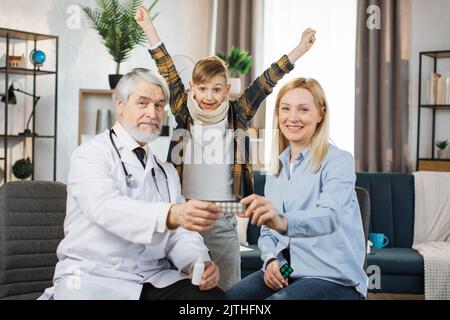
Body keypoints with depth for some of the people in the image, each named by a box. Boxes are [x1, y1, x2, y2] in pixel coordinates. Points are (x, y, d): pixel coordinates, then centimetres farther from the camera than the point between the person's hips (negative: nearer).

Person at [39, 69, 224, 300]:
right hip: (93, 280, -4)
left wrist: (199, 263, -14)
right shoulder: (91, 154, -2)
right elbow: (105, 207, -22)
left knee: (212, 295, -23)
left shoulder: (166, 170, 18)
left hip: (156, 280, 4)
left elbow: (180, 233, 9)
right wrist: (171, 214, -39)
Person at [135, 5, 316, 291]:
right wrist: (150, 29, 0)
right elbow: (169, 73, 0)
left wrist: (299, 50, -2)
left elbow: (265, 84, 0)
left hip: (224, 217, 0)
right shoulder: (184, 114, 2)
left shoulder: (237, 117, 2)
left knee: (229, 288, 7)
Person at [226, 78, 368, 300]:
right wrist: (271, 260, -6)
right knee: (228, 298, -18)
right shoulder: (276, 166, 12)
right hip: (283, 273, 6)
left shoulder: (339, 161, -8)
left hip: (335, 278, -5)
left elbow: (329, 216, -27)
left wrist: (282, 222, -47)